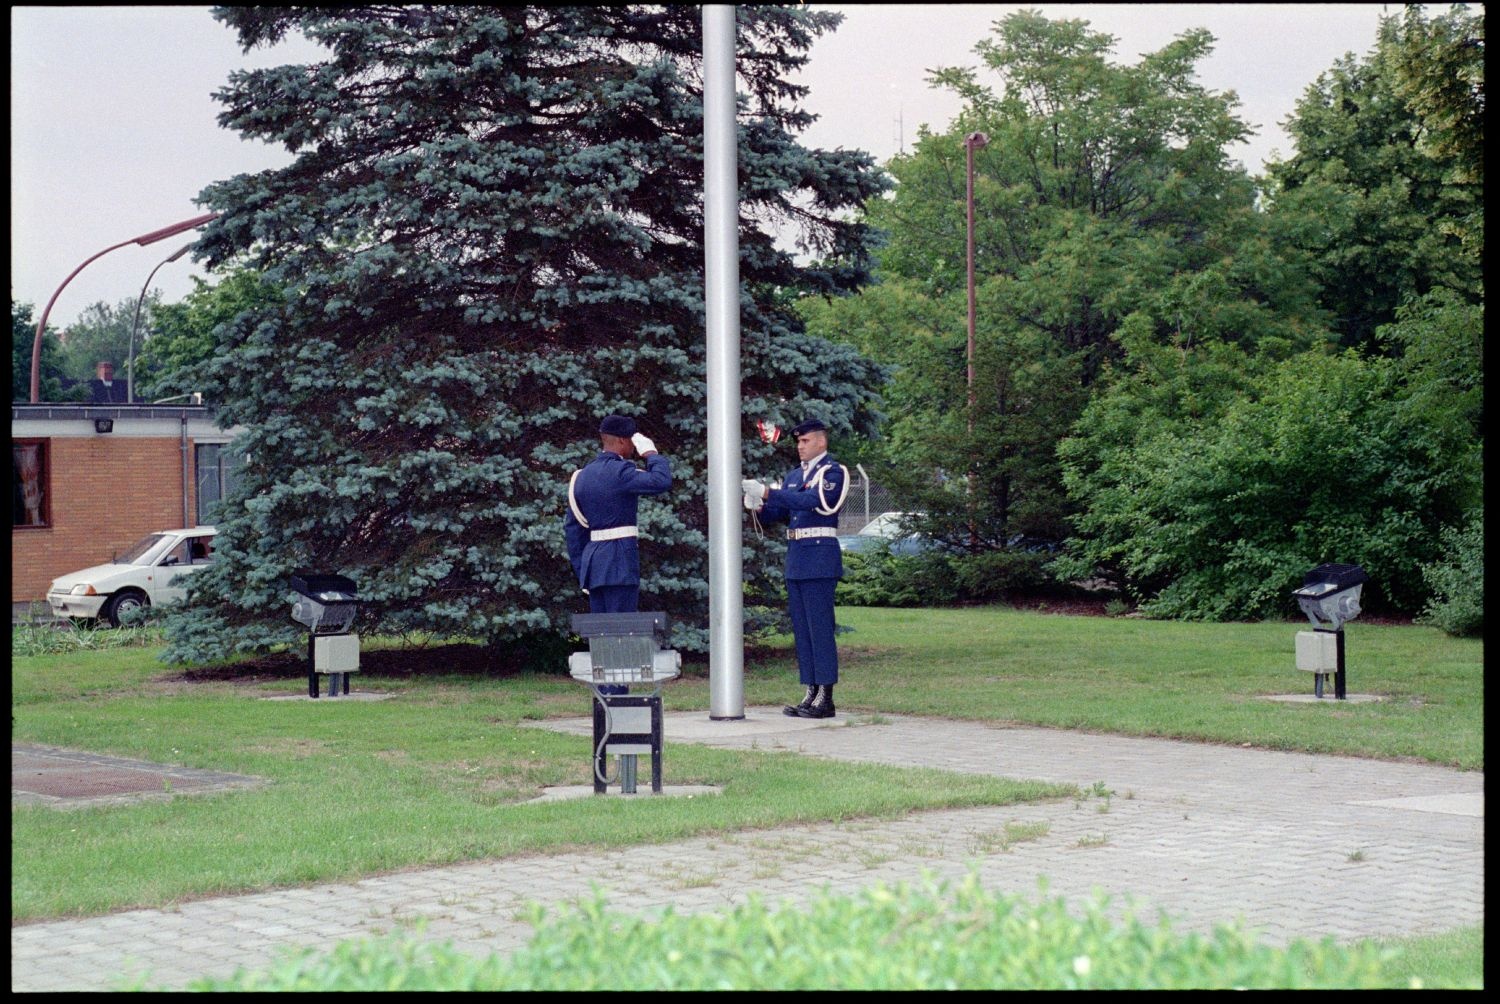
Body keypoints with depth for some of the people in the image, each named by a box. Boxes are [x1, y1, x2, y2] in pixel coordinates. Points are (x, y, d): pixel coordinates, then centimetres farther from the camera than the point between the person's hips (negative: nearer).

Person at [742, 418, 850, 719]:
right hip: (795, 559, 8)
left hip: (820, 557, -8)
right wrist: (759, 506, -6)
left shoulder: (832, 472, -5)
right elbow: (778, 513, 16)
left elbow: (810, 500, -21)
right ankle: (811, 693, 12)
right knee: (801, 629, 8)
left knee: (820, 628, -8)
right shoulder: (794, 476, 19)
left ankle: (825, 697, -6)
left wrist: (767, 492, -25)